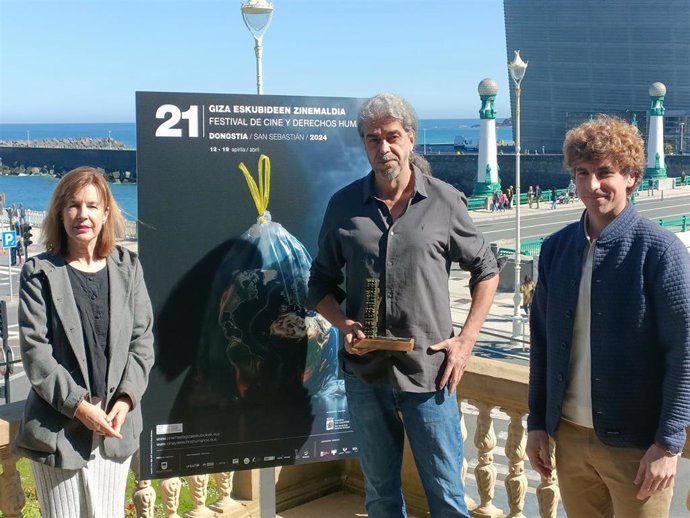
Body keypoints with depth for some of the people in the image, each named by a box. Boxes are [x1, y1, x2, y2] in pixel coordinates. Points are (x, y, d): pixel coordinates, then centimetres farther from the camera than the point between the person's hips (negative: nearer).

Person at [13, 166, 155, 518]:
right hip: (58, 427, -2)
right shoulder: (39, 273, -1)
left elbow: (142, 339, 5)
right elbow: (34, 349, -8)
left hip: (117, 423, 3)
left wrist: (126, 398, -8)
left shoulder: (128, 268, 7)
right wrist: (77, 404, -15)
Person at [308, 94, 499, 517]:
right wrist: (344, 324, -9)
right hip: (365, 373, 2)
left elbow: (486, 271, 6)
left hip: (430, 372, -2)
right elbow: (321, 282, 9)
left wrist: (466, 340, -3)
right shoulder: (343, 205, 1)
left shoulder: (445, 201, -4)